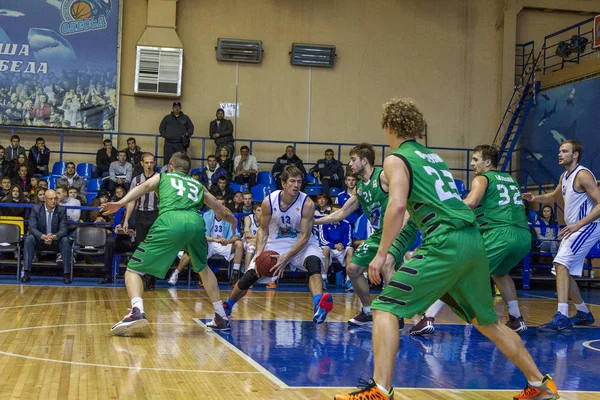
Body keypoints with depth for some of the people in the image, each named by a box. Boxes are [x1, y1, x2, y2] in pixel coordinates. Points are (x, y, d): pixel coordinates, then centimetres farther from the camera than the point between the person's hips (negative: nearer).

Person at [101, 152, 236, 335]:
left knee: (134, 269, 5)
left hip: (170, 221, -3)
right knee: (204, 269, 31)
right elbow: (221, 210, 45)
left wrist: (121, 203, -8)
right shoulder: (197, 185, 36)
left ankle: (137, 311, -21)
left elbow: (144, 187, 7)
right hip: (196, 222, 3)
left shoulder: (163, 176, 30)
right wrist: (233, 220, 66)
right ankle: (221, 317, 28)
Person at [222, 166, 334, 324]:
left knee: (314, 262, -35)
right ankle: (226, 306, 22)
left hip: (301, 243, -2)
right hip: (276, 242, 2)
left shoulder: (307, 204, -22)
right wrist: (259, 252, -19)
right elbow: (263, 229, -3)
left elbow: (305, 236, -21)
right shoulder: (269, 201, -15)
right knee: (249, 276, -5)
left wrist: (286, 257, -30)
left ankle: (319, 307, -52)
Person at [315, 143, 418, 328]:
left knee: (387, 263, -33)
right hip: (380, 232, 9)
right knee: (352, 268, 9)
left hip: (402, 229, -9)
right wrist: (314, 221, 17)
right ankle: (368, 313, 23)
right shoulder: (359, 188, 12)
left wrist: (402, 221, -33)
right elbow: (341, 213, 21)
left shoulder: (383, 176, -12)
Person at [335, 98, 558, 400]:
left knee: (386, 307, -4)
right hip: (473, 240, 8)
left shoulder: (396, 160, 2)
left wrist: (381, 253, -12)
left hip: (446, 244, -8)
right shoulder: (433, 156, 24)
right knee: (487, 321, 22)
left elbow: (397, 205, -14)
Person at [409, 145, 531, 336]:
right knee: (500, 272, 34)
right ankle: (516, 320, 32)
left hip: (499, 233, -7)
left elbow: (471, 202, -13)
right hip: (524, 236, 7)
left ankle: (428, 318, -14)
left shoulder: (482, 179, 7)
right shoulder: (510, 179, 27)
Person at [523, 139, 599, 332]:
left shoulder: (582, 175, -15)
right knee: (564, 270, 14)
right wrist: (536, 198, 11)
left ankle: (562, 318, -30)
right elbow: (556, 196, 32)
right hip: (574, 229, 10)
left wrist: (578, 224, -27)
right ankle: (584, 313, 30)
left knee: (561, 263, -23)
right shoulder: (565, 176, 12)